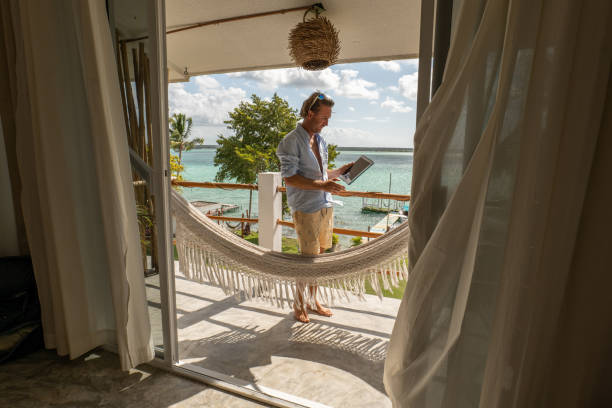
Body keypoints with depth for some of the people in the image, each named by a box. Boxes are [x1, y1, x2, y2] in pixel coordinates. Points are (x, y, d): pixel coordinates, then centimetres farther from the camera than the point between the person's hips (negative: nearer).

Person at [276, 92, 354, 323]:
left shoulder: (320, 141, 16)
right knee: (308, 257, -1)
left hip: (325, 205, 8)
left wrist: (340, 171, 7)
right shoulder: (292, 141, -9)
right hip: (305, 208, -7)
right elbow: (289, 178, -16)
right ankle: (299, 304, 19)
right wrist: (321, 185, -22)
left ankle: (313, 300, 29)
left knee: (319, 255, 13)